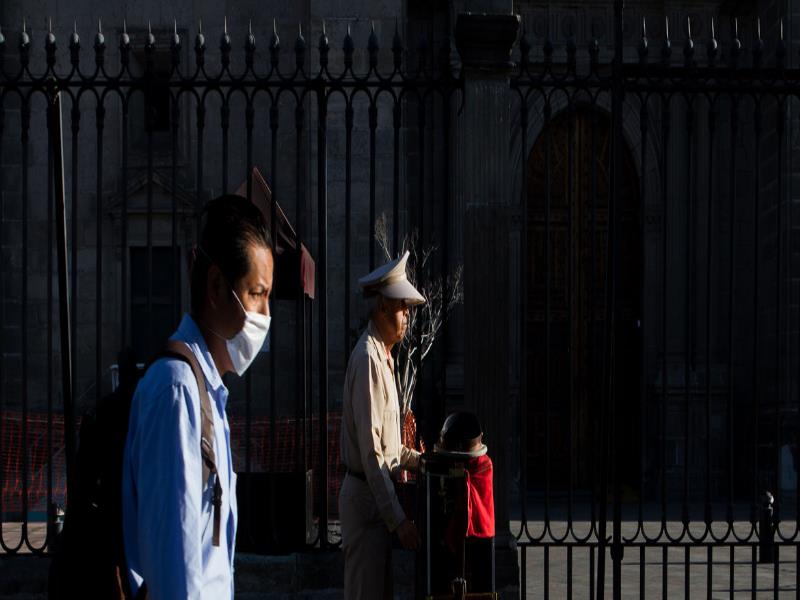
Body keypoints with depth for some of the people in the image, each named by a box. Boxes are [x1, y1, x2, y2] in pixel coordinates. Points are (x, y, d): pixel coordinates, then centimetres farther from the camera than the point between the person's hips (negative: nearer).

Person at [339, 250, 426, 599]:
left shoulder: (383, 356, 15)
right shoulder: (367, 358, -17)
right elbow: (370, 451, -22)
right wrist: (398, 518, -23)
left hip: (377, 495, 10)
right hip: (366, 496, -10)